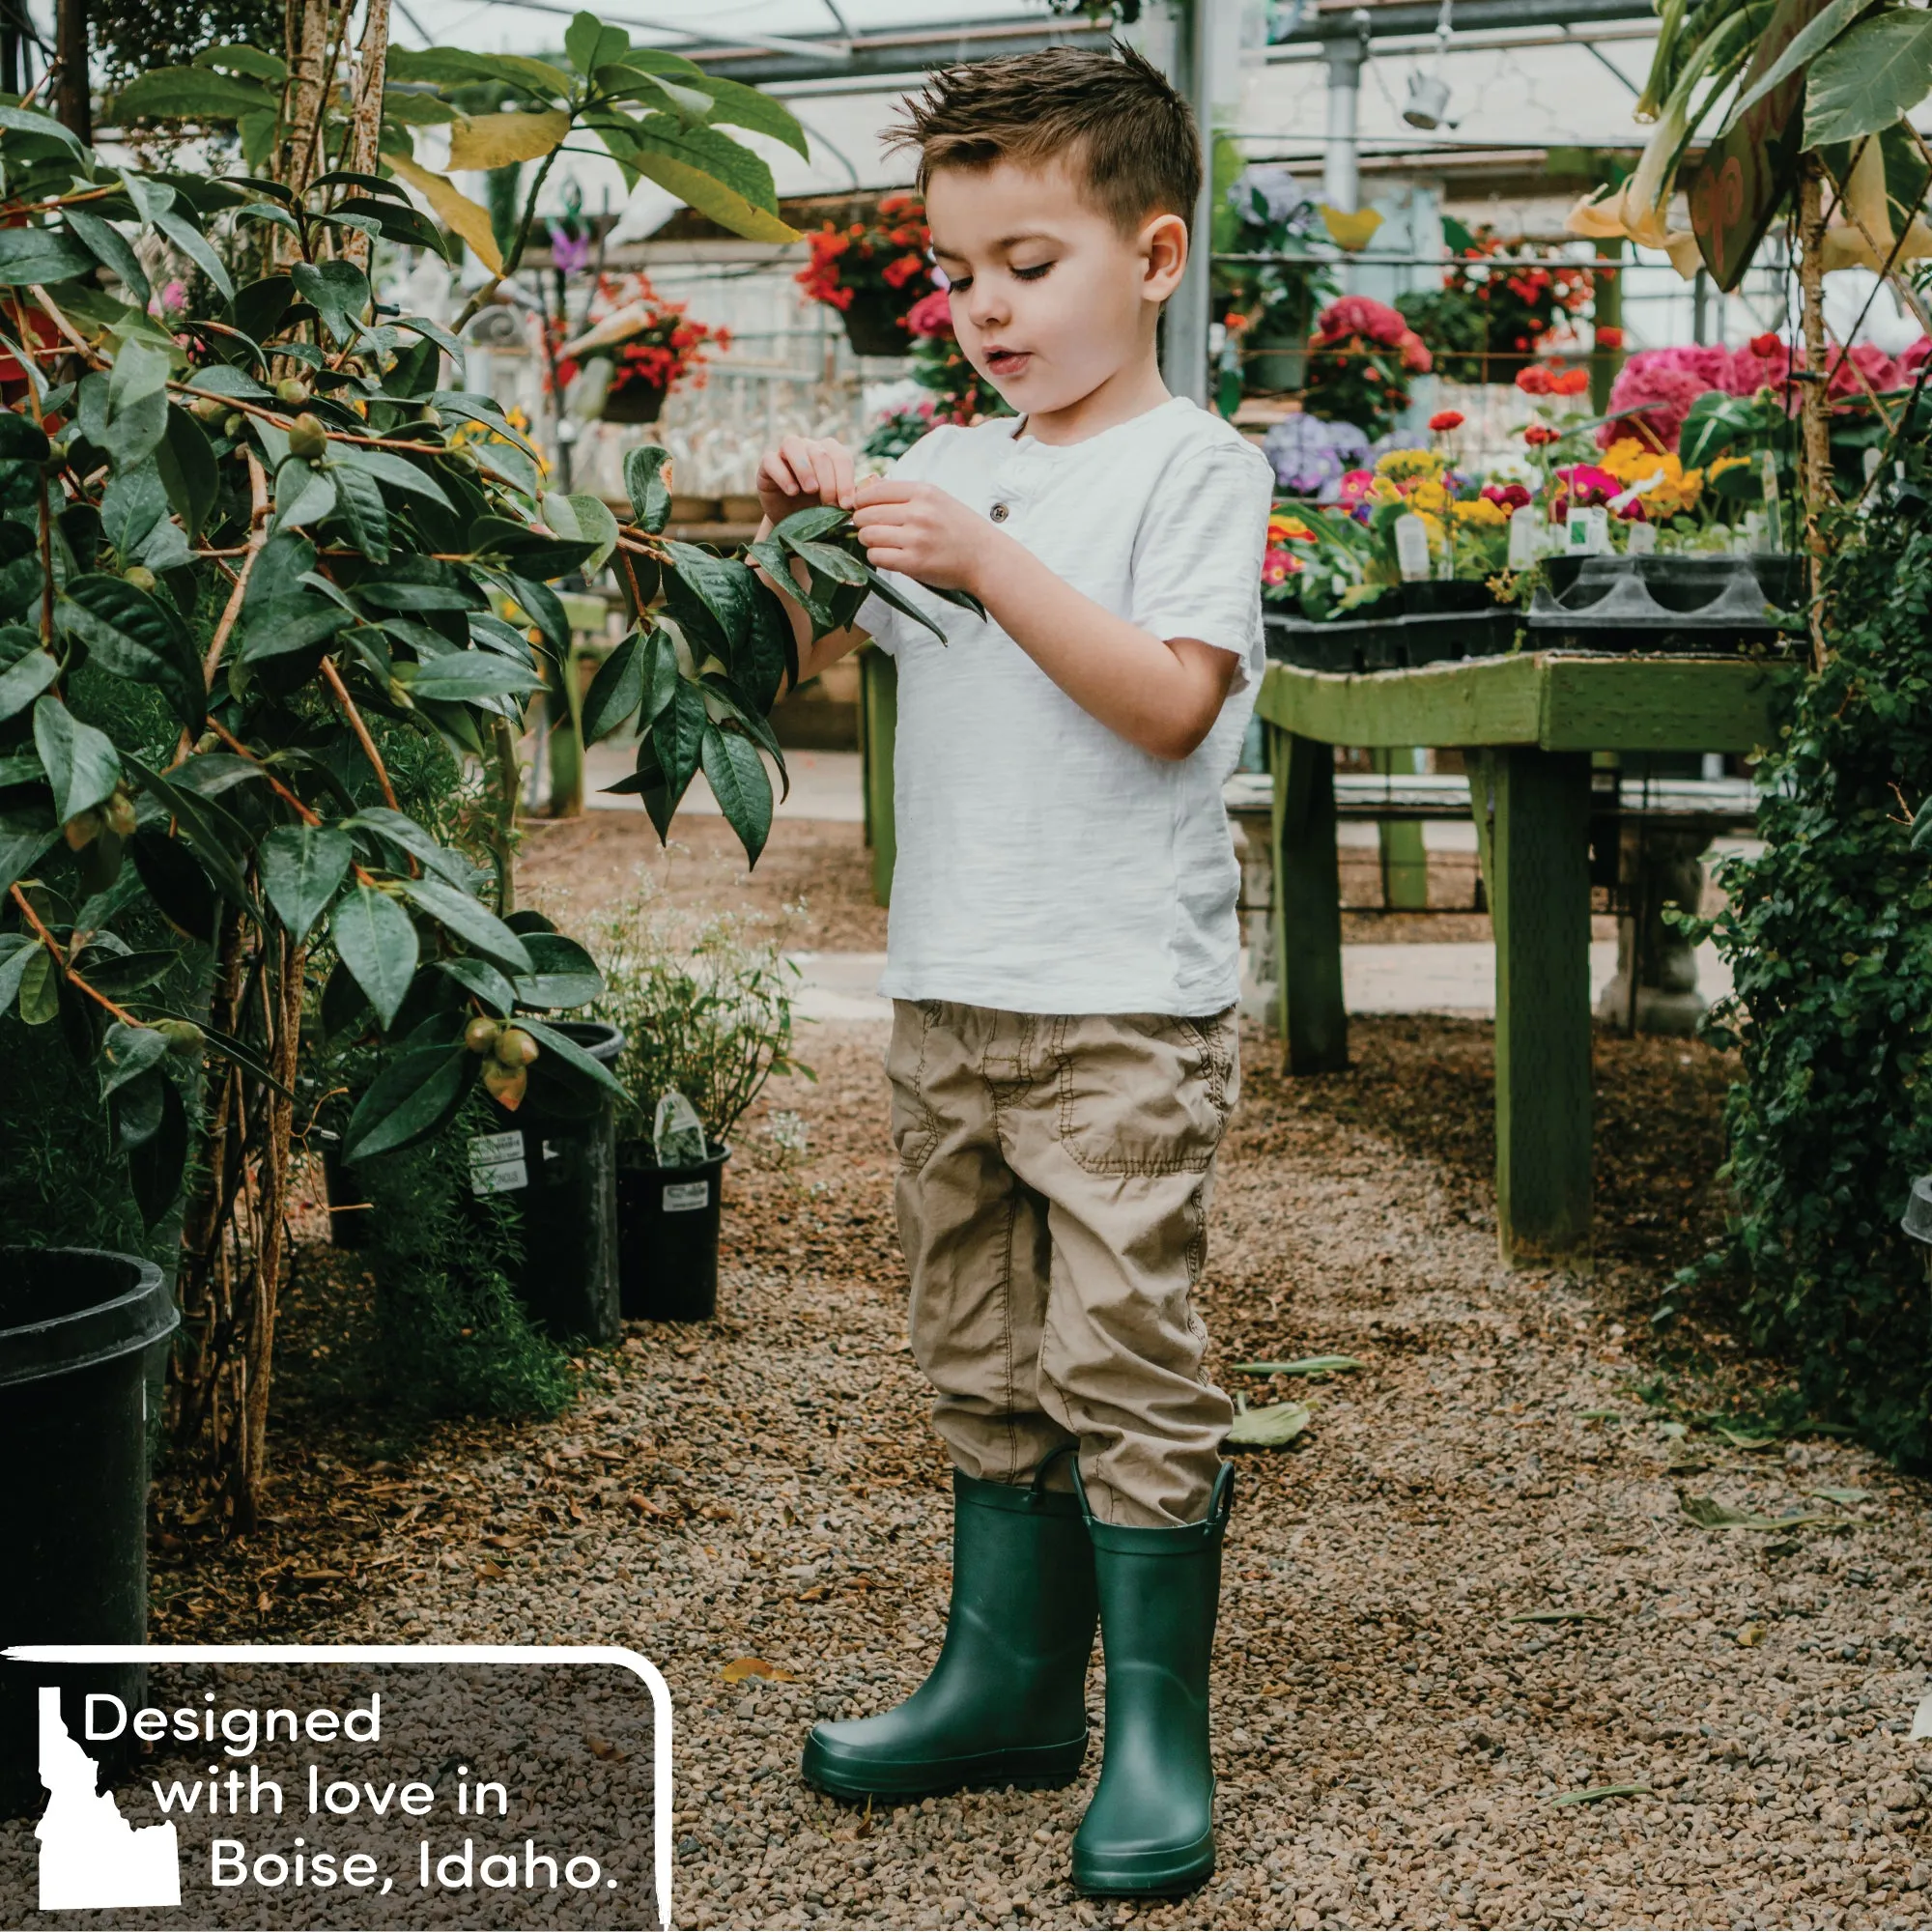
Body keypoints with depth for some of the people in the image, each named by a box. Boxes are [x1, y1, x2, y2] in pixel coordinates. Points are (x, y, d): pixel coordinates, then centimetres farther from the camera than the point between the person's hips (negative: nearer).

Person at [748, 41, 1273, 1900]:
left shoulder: (1194, 465, -4)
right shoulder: (948, 469, 14)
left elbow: (1170, 701, -17)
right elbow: (805, 659, 19)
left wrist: (986, 561, -21)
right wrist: (794, 530, 0)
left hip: (1123, 1000, -7)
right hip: (946, 991, 7)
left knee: (1122, 1356, -6)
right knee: (983, 1358, 13)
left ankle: (1158, 1725, 5)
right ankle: (1010, 1676, 25)